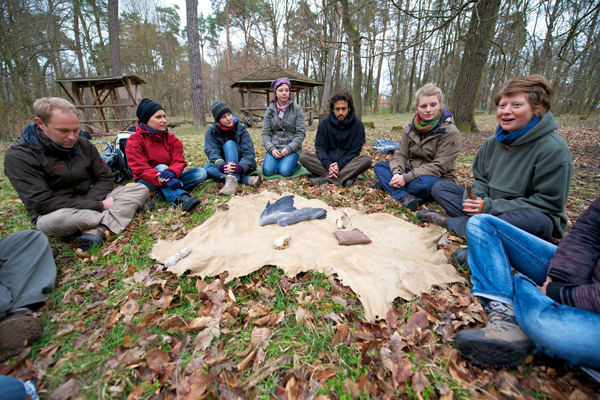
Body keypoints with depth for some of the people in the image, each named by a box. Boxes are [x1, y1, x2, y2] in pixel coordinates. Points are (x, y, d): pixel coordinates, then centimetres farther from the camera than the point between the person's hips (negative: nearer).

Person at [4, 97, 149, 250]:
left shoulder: (84, 145, 0)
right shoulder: (18, 156, -14)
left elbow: (106, 178, 3)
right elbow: (43, 203, -21)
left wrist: (90, 203, -16)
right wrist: (98, 206, -25)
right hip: (54, 212, -4)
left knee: (140, 189, -13)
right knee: (56, 220, -42)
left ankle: (98, 230, -33)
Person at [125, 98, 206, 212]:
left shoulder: (171, 138, 3)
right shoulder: (135, 140, -9)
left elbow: (179, 161, -10)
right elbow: (140, 170, -21)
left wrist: (171, 172, -36)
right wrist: (164, 180, -40)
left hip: (169, 179, 4)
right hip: (148, 182, -4)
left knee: (201, 172, -14)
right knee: (161, 167, -34)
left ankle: (161, 193, -25)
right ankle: (180, 198, -52)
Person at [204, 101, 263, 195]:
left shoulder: (240, 128, -9)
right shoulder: (211, 131, -4)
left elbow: (249, 152, -17)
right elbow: (212, 152, -18)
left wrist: (240, 167, -38)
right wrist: (222, 165, -40)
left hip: (238, 164, -2)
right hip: (223, 164, 2)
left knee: (229, 143, -26)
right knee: (207, 167, -29)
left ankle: (232, 179, -44)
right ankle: (247, 179, -40)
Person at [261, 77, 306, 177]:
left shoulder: (297, 109, 3)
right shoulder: (270, 110, 9)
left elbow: (301, 133, -3)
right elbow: (265, 133, 6)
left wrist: (289, 148, -16)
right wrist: (271, 149, -12)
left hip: (292, 148, -2)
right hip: (274, 147, 2)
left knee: (285, 171, -27)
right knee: (267, 171, -23)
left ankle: (296, 165, 6)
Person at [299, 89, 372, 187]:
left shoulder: (358, 125, -2)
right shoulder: (324, 124, 2)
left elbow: (354, 152, -5)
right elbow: (320, 148, -4)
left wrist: (339, 165, -23)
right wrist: (328, 165, -24)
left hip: (347, 164, -1)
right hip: (327, 162, 1)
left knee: (366, 159, -30)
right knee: (303, 156, -22)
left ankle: (325, 178, -32)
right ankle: (346, 176, -30)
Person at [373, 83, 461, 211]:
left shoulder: (450, 132, -13)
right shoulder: (411, 129, 3)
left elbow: (439, 166, -20)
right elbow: (400, 154, -1)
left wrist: (406, 178, -30)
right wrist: (397, 173, -24)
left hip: (439, 179, -5)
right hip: (413, 173, 6)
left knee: (425, 182, -41)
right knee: (379, 166, -10)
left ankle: (386, 185, -16)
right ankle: (404, 197, -32)